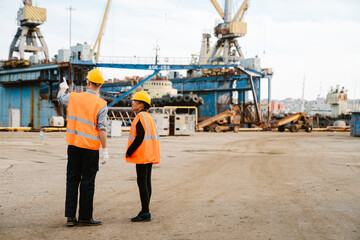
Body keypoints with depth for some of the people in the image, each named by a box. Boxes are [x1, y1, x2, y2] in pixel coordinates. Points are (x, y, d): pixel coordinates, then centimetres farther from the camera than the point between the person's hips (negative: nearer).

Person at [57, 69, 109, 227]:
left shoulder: (73, 97, 2)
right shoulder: (101, 104, -10)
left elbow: (60, 97, 25)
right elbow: (102, 129, -14)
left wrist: (63, 87, 47)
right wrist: (105, 150, -9)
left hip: (73, 145, 4)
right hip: (90, 148, -4)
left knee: (72, 180, 11)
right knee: (87, 182, 3)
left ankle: (70, 216, 13)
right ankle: (85, 217, 9)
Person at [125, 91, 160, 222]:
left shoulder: (140, 117, -13)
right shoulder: (148, 117, 16)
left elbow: (140, 137, -21)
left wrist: (129, 152, -13)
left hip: (142, 155, -10)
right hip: (150, 156, 10)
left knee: (142, 182, -7)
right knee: (147, 182, 11)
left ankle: (145, 213, -6)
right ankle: (145, 210, 16)